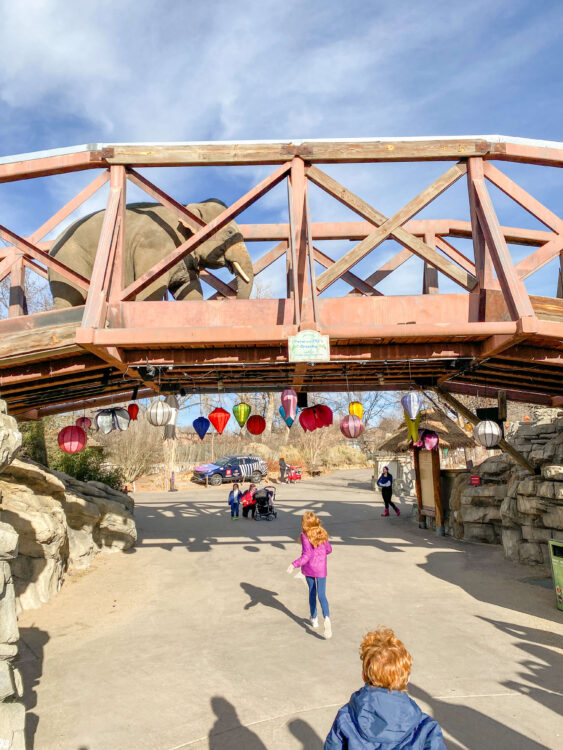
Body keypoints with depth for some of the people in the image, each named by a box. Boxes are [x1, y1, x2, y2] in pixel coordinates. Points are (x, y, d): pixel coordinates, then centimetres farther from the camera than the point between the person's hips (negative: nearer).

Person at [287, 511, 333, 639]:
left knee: (312, 592, 18)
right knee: (321, 595, -1)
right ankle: (327, 618, -26)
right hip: (321, 568, 2)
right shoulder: (322, 533, -1)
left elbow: (306, 555, -22)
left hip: (309, 567, -1)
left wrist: (294, 564, -24)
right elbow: (329, 550, 10)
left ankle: (314, 619, 32)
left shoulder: (305, 536, -15)